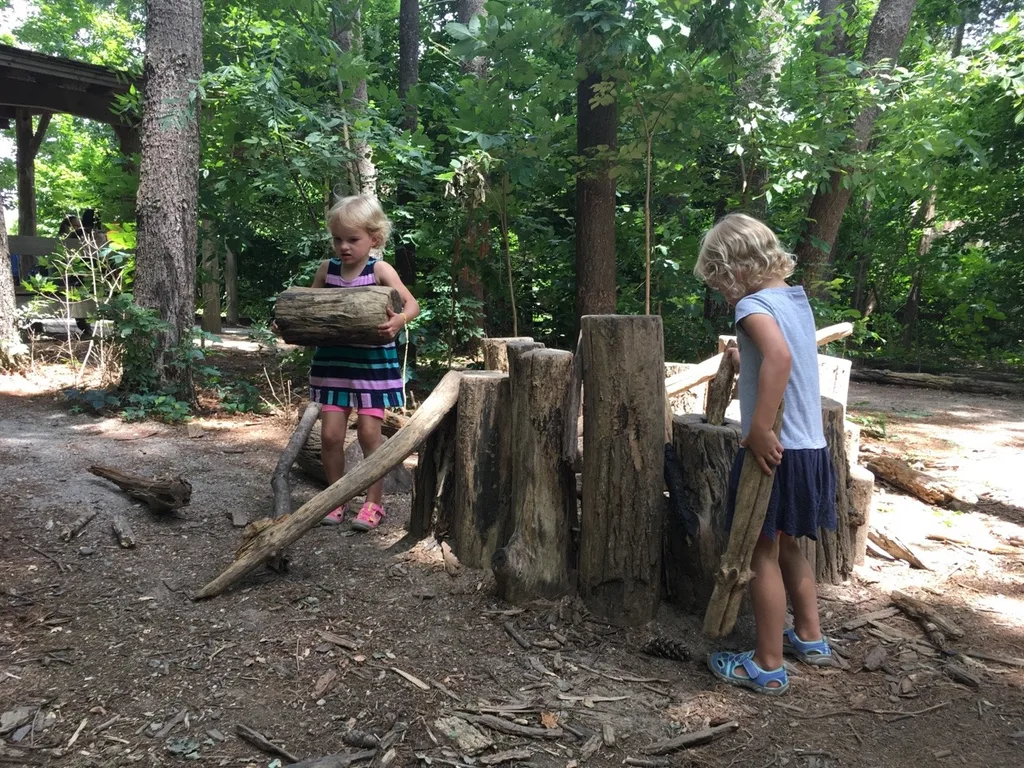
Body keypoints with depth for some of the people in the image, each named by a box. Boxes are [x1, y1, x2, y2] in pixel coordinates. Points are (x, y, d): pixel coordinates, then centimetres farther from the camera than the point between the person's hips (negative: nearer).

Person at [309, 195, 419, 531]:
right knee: (330, 434, 2)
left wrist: (399, 320, -39)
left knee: (369, 433, 0)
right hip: (333, 362, 4)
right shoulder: (327, 269, 4)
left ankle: (373, 503, 15)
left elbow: (412, 304, -18)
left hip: (372, 364, -4)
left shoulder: (380, 270, -8)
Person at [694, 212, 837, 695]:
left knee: (762, 554, 3)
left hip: (776, 452, -9)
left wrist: (758, 430, -33)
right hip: (808, 446, 9)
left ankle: (768, 666, 14)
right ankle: (809, 637, 36)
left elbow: (780, 356, -35)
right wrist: (745, 352, 27)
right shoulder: (796, 298, 11)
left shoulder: (755, 304, -15)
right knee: (787, 547, 23)